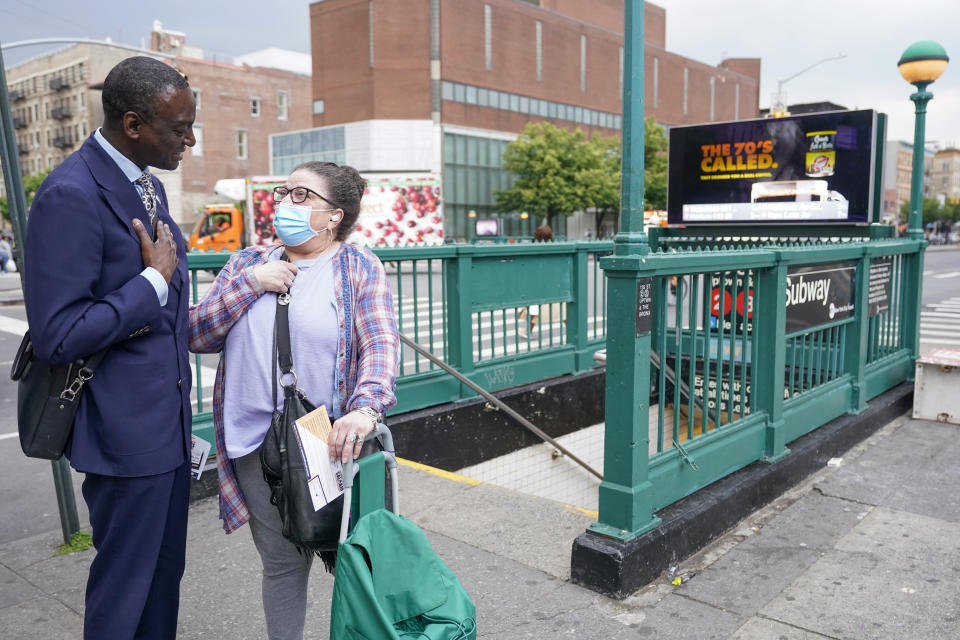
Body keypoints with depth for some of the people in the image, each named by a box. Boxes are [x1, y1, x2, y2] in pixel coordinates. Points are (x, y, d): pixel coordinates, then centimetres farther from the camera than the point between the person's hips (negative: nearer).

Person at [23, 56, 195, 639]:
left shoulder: (149, 186, 10)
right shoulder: (71, 195, -19)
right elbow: (57, 336, -23)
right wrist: (156, 278, -18)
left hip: (168, 422, 8)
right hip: (127, 432, -8)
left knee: (166, 576, 20)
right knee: (124, 591, 10)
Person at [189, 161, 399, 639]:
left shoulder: (359, 268, -1)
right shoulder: (247, 263, 10)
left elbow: (381, 343, -14)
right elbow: (196, 335, 4)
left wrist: (365, 407, -31)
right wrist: (251, 283, -8)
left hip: (333, 443, -2)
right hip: (257, 445, 3)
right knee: (281, 562, 14)